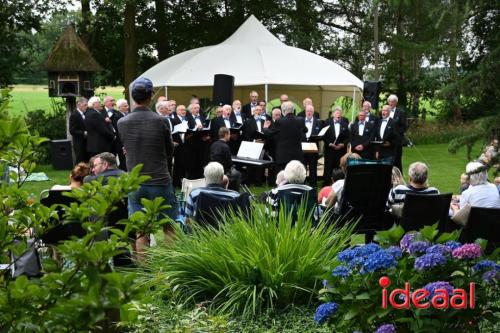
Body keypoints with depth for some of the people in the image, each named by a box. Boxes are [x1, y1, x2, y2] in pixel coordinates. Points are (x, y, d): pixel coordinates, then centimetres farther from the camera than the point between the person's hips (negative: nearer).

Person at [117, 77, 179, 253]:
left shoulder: (122, 123, -4)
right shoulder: (159, 121, -11)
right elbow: (169, 150, 2)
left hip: (135, 184, 2)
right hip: (160, 182, -2)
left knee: (141, 232, 6)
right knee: (169, 228, 11)